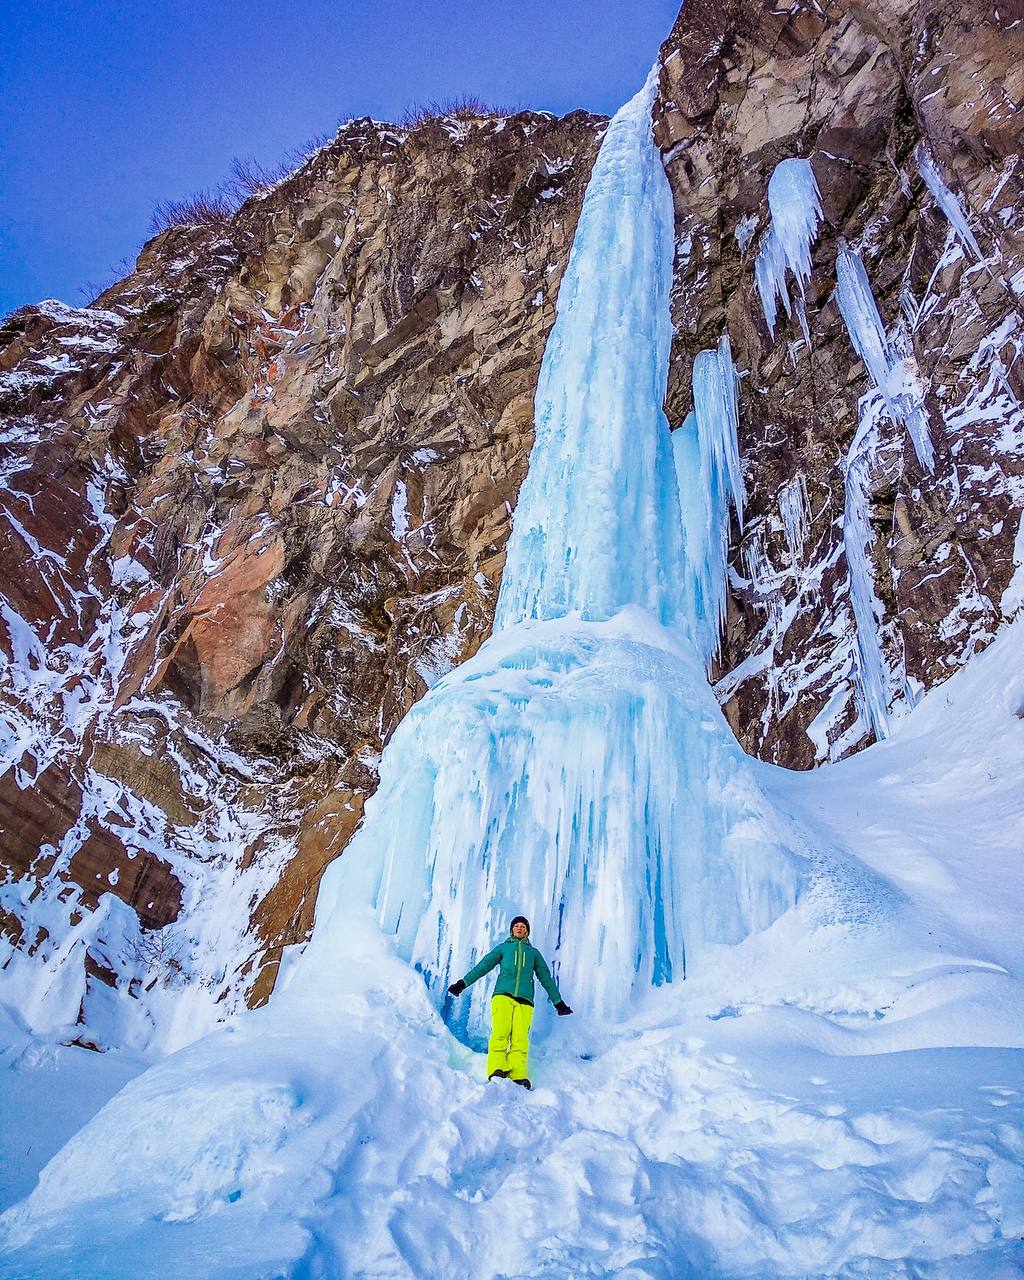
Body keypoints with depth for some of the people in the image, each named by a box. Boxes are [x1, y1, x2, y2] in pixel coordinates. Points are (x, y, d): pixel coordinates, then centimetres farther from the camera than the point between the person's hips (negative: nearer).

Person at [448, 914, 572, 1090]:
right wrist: (463, 983, 7)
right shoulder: (503, 947, 25)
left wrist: (558, 1002, 24)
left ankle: (519, 1077, -29)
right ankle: (497, 1071, -30)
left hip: (524, 1000, 1)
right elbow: (483, 966, 17)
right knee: (500, 1032, -22)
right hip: (503, 995, 0)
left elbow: (546, 978, 29)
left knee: (520, 1037, -18)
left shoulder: (534, 952, 28)